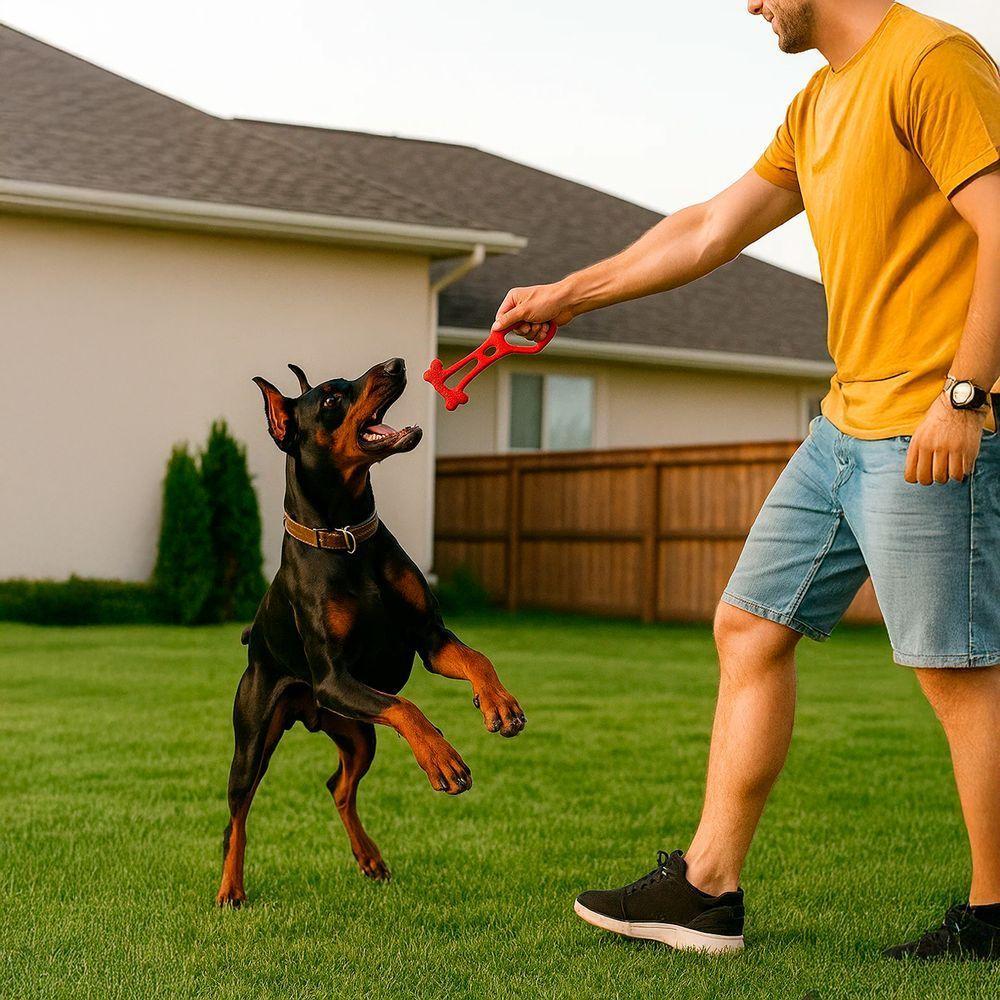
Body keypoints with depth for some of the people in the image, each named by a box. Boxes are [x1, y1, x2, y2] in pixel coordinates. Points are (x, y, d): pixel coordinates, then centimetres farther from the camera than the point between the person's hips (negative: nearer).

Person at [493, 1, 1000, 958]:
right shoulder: (816, 107, 19)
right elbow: (708, 232, 25)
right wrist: (570, 294, 28)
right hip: (844, 425, 10)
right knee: (748, 625, 9)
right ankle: (708, 888, 14)